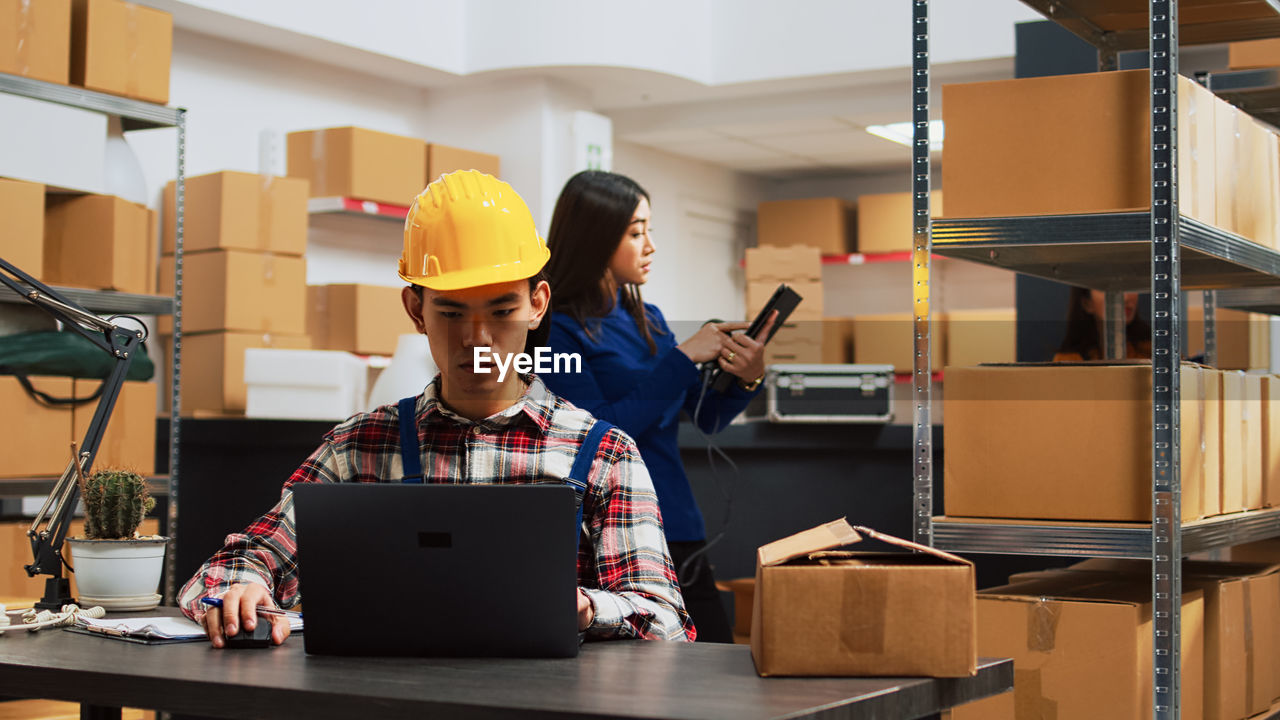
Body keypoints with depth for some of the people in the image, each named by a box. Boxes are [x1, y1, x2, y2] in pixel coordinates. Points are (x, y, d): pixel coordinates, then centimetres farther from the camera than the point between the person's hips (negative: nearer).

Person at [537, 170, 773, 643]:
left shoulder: (648, 320, 13)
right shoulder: (558, 329, -9)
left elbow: (708, 417, 14)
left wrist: (746, 379, -7)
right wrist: (682, 360, -16)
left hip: (680, 537, 7)